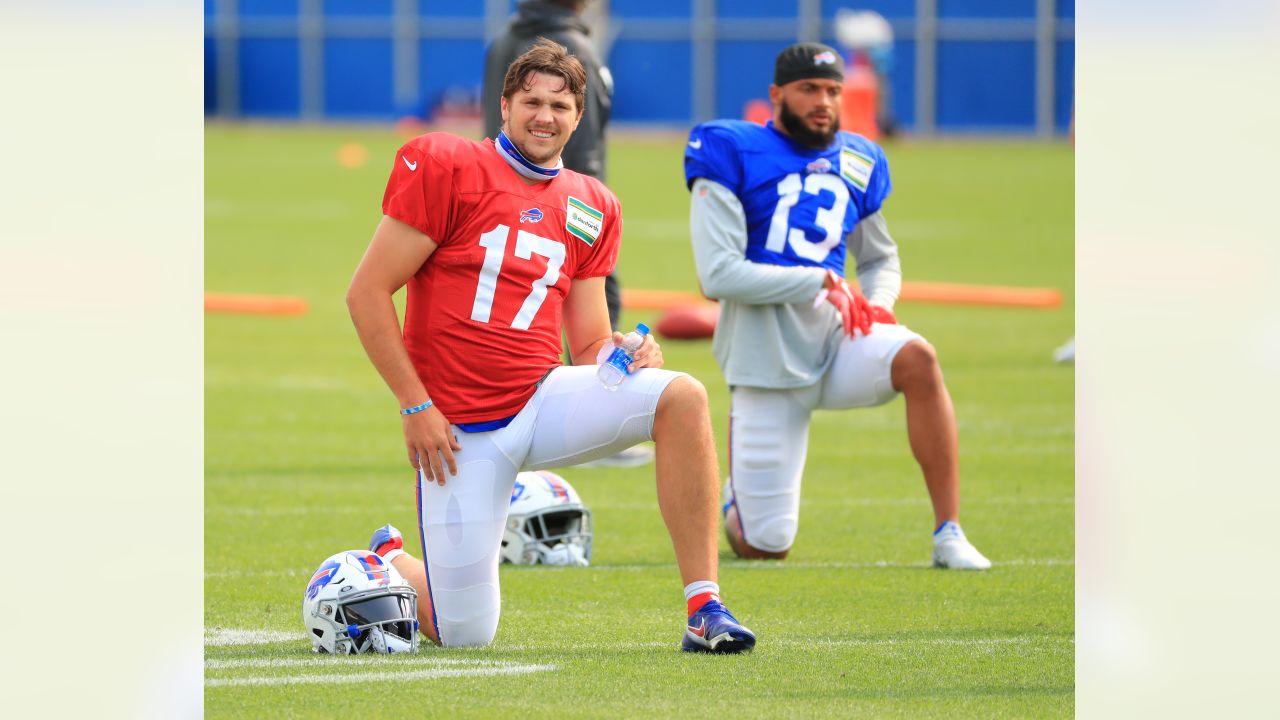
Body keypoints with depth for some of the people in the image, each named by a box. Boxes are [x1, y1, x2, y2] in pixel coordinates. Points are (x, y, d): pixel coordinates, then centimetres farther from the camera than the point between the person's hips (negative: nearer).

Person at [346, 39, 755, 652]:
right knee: (463, 636, -5)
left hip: (543, 398, 4)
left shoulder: (590, 209, 10)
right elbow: (367, 293, -7)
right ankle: (388, 568, 32)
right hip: (461, 429, -4)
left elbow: (589, 347, 13)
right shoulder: (446, 169, -6)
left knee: (682, 398, -23)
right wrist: (416, 405, -11)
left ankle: (704, 609, -21)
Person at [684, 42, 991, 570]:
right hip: (766, 360, -4)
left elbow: (881, 259, 26)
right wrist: (821, 282, -19)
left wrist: (876, 302, 1)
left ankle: (948, 535, -27)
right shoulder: (732, 156, -5)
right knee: (766, 547, -5)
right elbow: (718, 274, -14)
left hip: (834, 337, 4)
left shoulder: (856, 165, 11)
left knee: (917, 358, -31)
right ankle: (734, 501, 35)